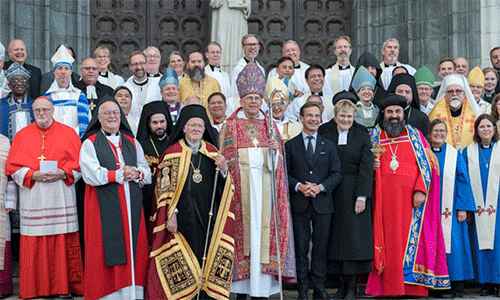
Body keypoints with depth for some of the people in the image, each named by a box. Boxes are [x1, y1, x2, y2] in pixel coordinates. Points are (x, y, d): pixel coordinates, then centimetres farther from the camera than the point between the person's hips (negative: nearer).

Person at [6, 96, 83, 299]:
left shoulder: (68, 133, 10)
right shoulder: (22, 135, 12)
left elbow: (80, 162, 5)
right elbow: (13, 167, 7)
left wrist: (62, 173, -11)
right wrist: (33, 175, -9)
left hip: (61, 196, -1)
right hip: (32, 197, 1)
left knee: (64, 241, -3)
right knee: (34, 243, -1)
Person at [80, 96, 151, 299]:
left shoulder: (132, 143, 17)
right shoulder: (90, 144, 5)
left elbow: (147, 174, 12)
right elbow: (92, 175, -10)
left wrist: (135, 174, -9)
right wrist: (120, 174, -10)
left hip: (131, 206, 4)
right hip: (104, 206, -4)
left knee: (134, 250, 1)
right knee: (107, 250, -5)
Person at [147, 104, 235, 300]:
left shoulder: (212, 152, 12)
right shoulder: (173, 153, 2)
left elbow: (223, 186, 10)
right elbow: (165, 187, -3)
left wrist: (224, 169, -11)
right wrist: (171, 214, -12)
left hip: (207, 216, 3)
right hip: (183, 216, -3)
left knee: (206, 257, 2)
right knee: (183, 260, -3)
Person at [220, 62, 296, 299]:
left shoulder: (270, 126, 15)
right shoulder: (230, 126, 10)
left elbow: (278, 163, 11)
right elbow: (225, 159, 6)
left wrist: (275, 150, -9)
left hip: (265, 184, 2)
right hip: (240, 186, -1)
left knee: (263, 226, -4)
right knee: (242, 225, -5)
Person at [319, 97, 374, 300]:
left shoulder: (362, 135, 2)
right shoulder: (326, 134, 8)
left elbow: (366, 167, -4)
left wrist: (362, 197, -11)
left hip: (355, 192, -2)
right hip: (333, 194, 2)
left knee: (354, 235, -4)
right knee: (336, 236, 3)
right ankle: (342, 283, 11)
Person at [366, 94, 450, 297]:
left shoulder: (415, 135, 11)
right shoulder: (374, 135, 15)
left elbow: (426, 164, 5)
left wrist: (421, 191, -7)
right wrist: (371, 164, -2)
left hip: (410, 198, -1)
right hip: (384, 199, 1)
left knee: (411, 240, -4)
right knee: (387, 242, -2)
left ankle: (413, 288, 1)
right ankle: (388, 287, 1)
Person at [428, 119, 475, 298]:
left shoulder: (455, 155, 6)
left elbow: (462, 182, 2)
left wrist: (462, 208, -5)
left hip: (449, 210, -1)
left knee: (451, 242, -5)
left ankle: (456, 285, 3)